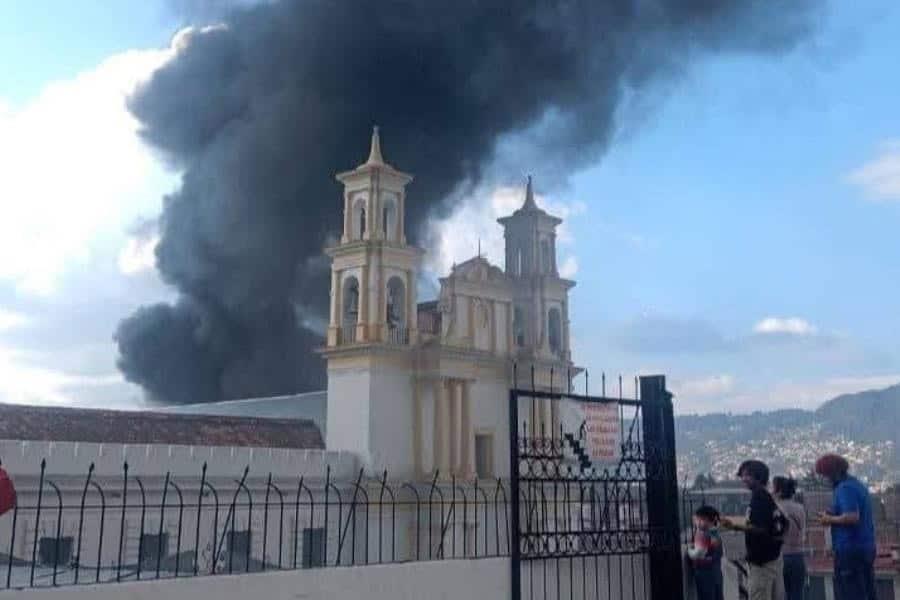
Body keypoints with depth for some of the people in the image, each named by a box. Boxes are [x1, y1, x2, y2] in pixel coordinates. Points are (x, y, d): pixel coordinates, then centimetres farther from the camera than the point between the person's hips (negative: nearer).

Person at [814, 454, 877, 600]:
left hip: (850, 549, -10)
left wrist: (830, 520, -11)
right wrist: (833, 515, 13)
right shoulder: (858, 485, 16)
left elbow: (852, 517, -26)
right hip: (866, 547, 10)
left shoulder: (845, 488, -14)